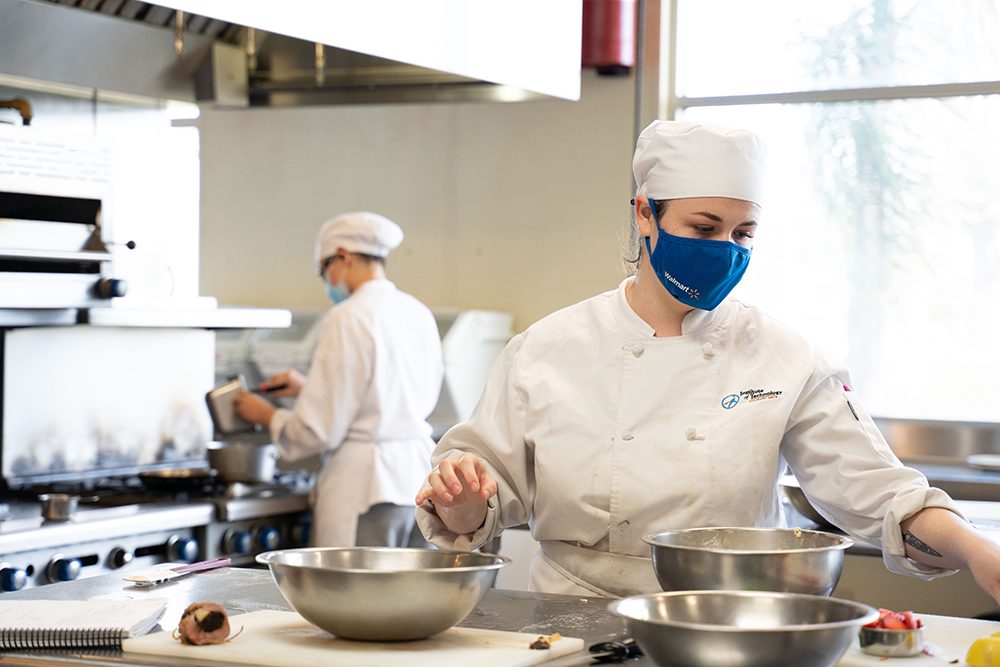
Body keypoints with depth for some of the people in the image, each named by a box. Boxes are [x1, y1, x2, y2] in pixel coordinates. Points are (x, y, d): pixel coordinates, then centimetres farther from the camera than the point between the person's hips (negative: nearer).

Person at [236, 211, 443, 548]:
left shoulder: (348, 318, -13)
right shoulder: (419, 314, 10)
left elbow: (320, 430, -13)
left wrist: (266, 415, 5)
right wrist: (308, 386, 27)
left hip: (365, 485, -8)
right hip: (418, 476, 8)